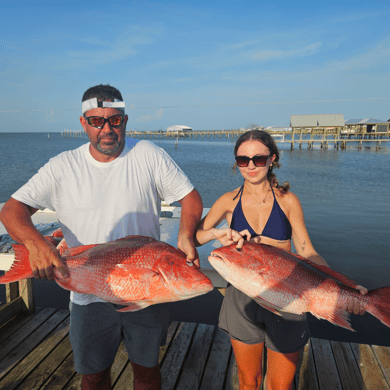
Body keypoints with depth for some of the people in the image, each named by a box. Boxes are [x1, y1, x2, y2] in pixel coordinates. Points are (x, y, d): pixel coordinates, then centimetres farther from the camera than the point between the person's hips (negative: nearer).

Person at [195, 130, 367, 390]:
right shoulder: (230, 201, -3)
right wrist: (218, 233, -28)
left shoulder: (287, 200, -5)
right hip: (243, 299, 1)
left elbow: (307, 252, -6)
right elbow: (192, 237, -9)